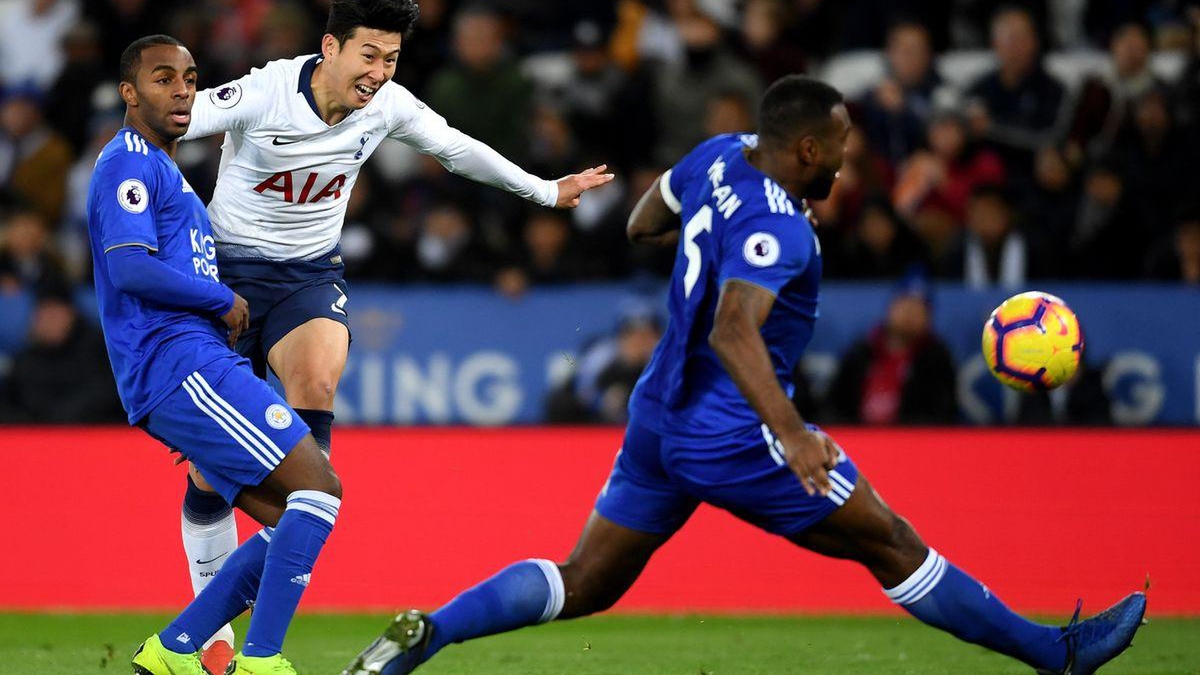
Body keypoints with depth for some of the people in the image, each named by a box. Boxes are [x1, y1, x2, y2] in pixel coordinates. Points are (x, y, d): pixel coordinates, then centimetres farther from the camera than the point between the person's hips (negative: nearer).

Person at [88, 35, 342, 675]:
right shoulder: (129, 162, -6)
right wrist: (225, 302, -8)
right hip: (180, 365, -10)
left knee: (293, 523, 5)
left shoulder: (163, 170, 26)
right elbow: (131, 268, -19)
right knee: (318, 486, -17)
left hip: (195, 370, 10)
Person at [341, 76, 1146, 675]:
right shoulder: (778, 232, -24)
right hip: (733, 438, -9)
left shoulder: (719, 158, 3)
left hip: (660, 417, 9)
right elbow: (733, 331, -39)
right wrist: (790, 431, -48)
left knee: (584, 585, 11)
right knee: (892, 546, 0)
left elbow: (642, 226, 19)